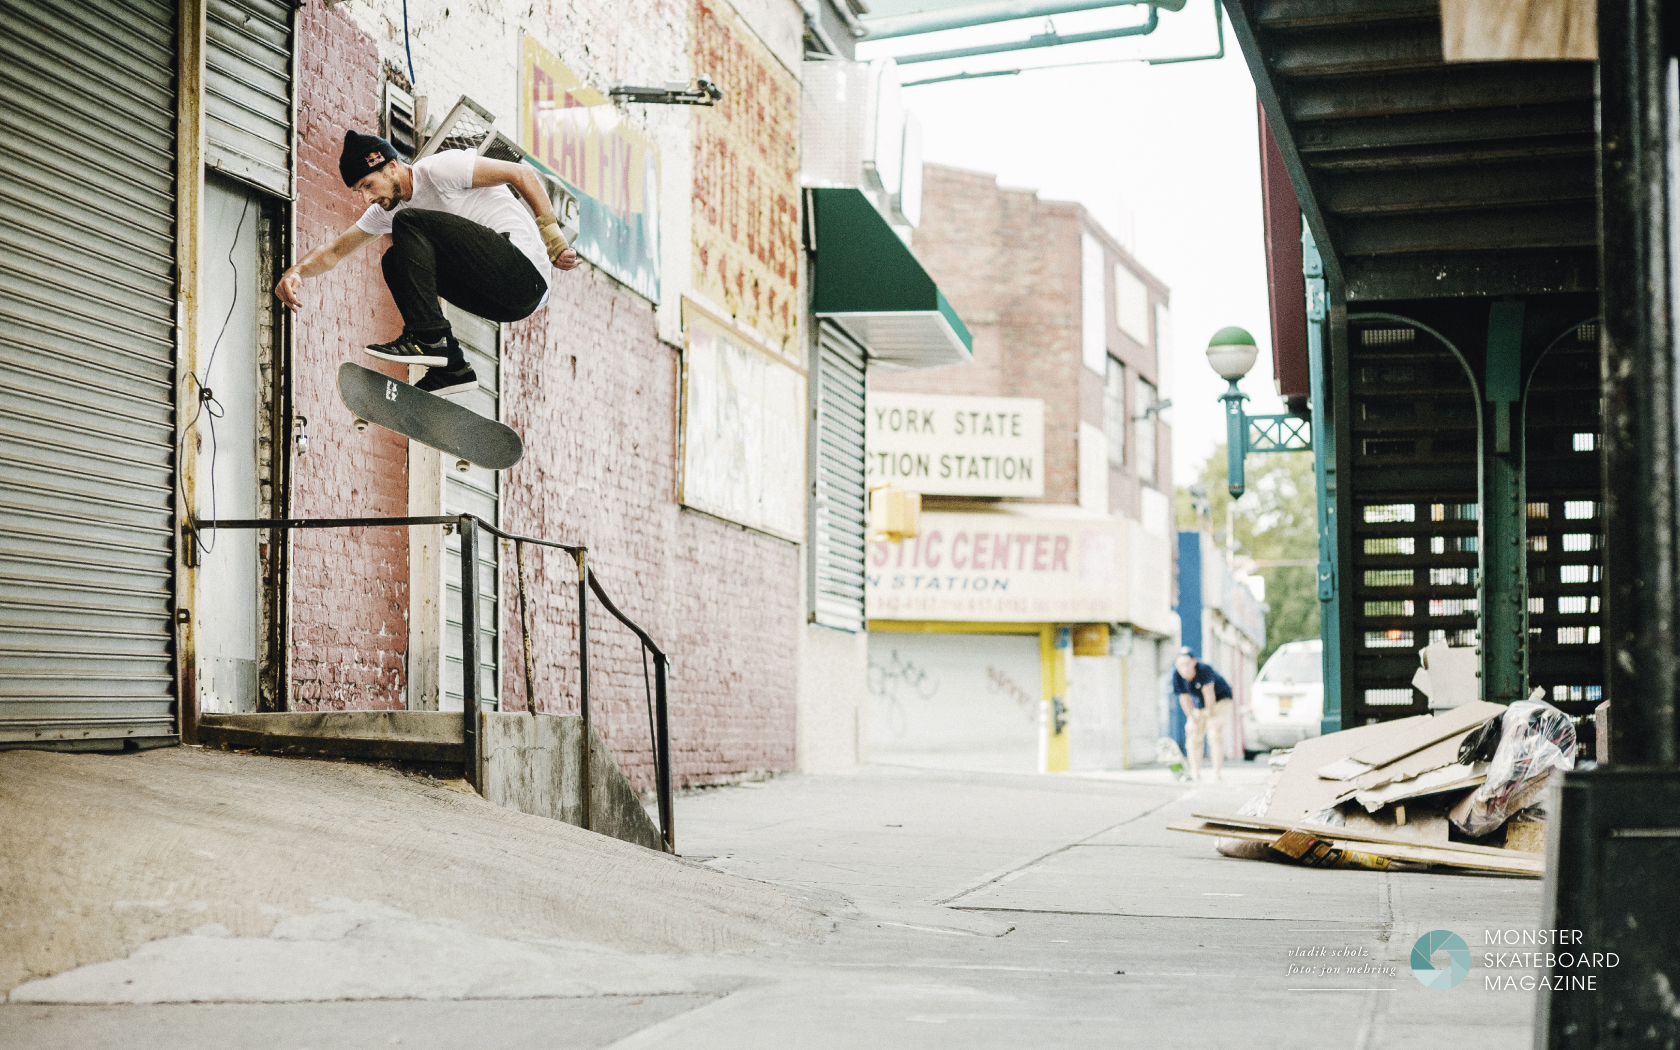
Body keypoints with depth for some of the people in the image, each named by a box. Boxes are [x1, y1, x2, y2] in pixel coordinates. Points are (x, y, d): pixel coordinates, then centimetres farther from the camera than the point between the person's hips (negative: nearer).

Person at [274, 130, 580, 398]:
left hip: (525, 272, -9)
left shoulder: (439, 168, -9)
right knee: (396, 262, 13)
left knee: (410, 222, -15)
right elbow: (335, 252, 19)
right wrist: (296, 272, -1)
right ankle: (450, 366, 4)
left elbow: (523, 174, -10)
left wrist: (553, 240, -15)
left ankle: (428, 338, -20)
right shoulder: (386, 208, 16)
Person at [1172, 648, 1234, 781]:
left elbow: (1209, 694, -28)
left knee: (1215, 734, -19)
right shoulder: (1176, 676, -22)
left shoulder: (1204, 670, -37)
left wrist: (1211, 716, -20)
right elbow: (1184, 699, -14)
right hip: (1199, 704, 5)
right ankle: (1195, 773, 6)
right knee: (1193, 735, 0)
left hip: (1220, 699, -5)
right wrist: (1192, 720, -9)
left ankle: (1216, 773, -19)